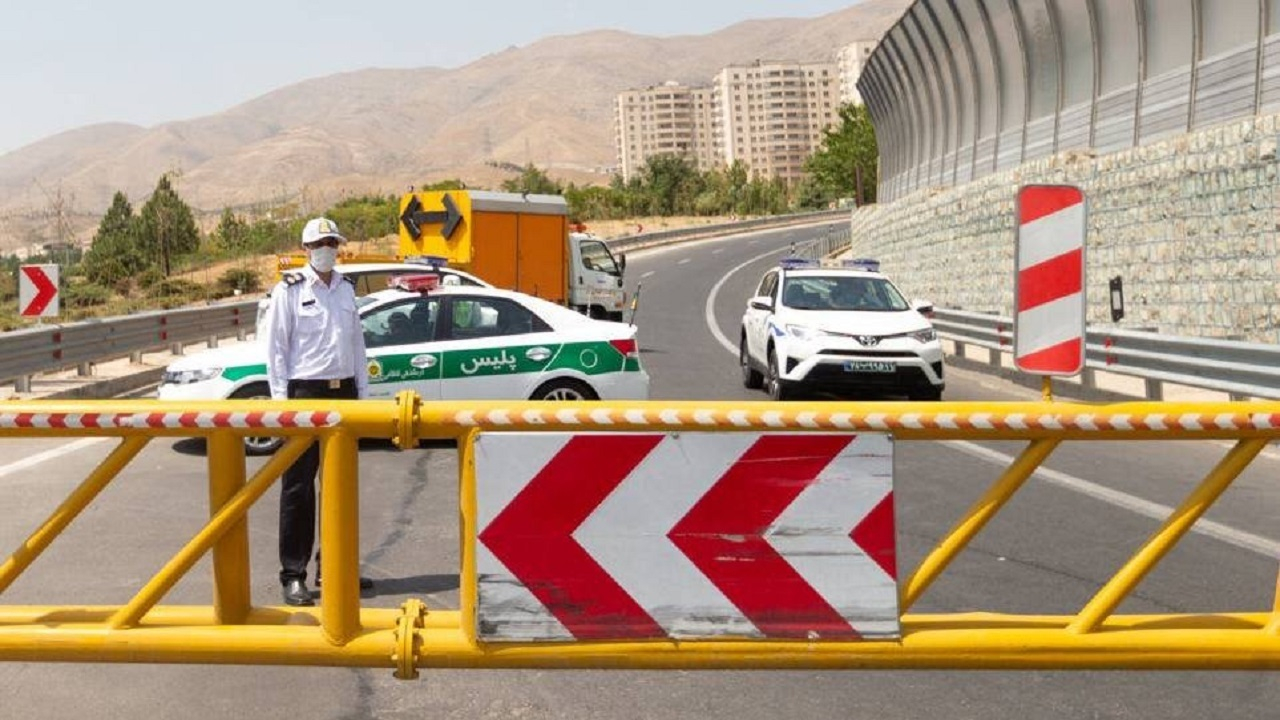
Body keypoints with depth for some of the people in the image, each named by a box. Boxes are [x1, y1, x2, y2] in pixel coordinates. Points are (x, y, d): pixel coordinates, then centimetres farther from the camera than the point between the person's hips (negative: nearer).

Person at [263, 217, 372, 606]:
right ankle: (293, 575, 0)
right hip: (305, 391, -6)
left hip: (343, 391, 6)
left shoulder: (346, 288, 14)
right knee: (298, 487, -4)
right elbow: (276, 346, -4)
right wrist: (280, 398, -10)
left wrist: (362, 390, 13)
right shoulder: (289, 290, -3)